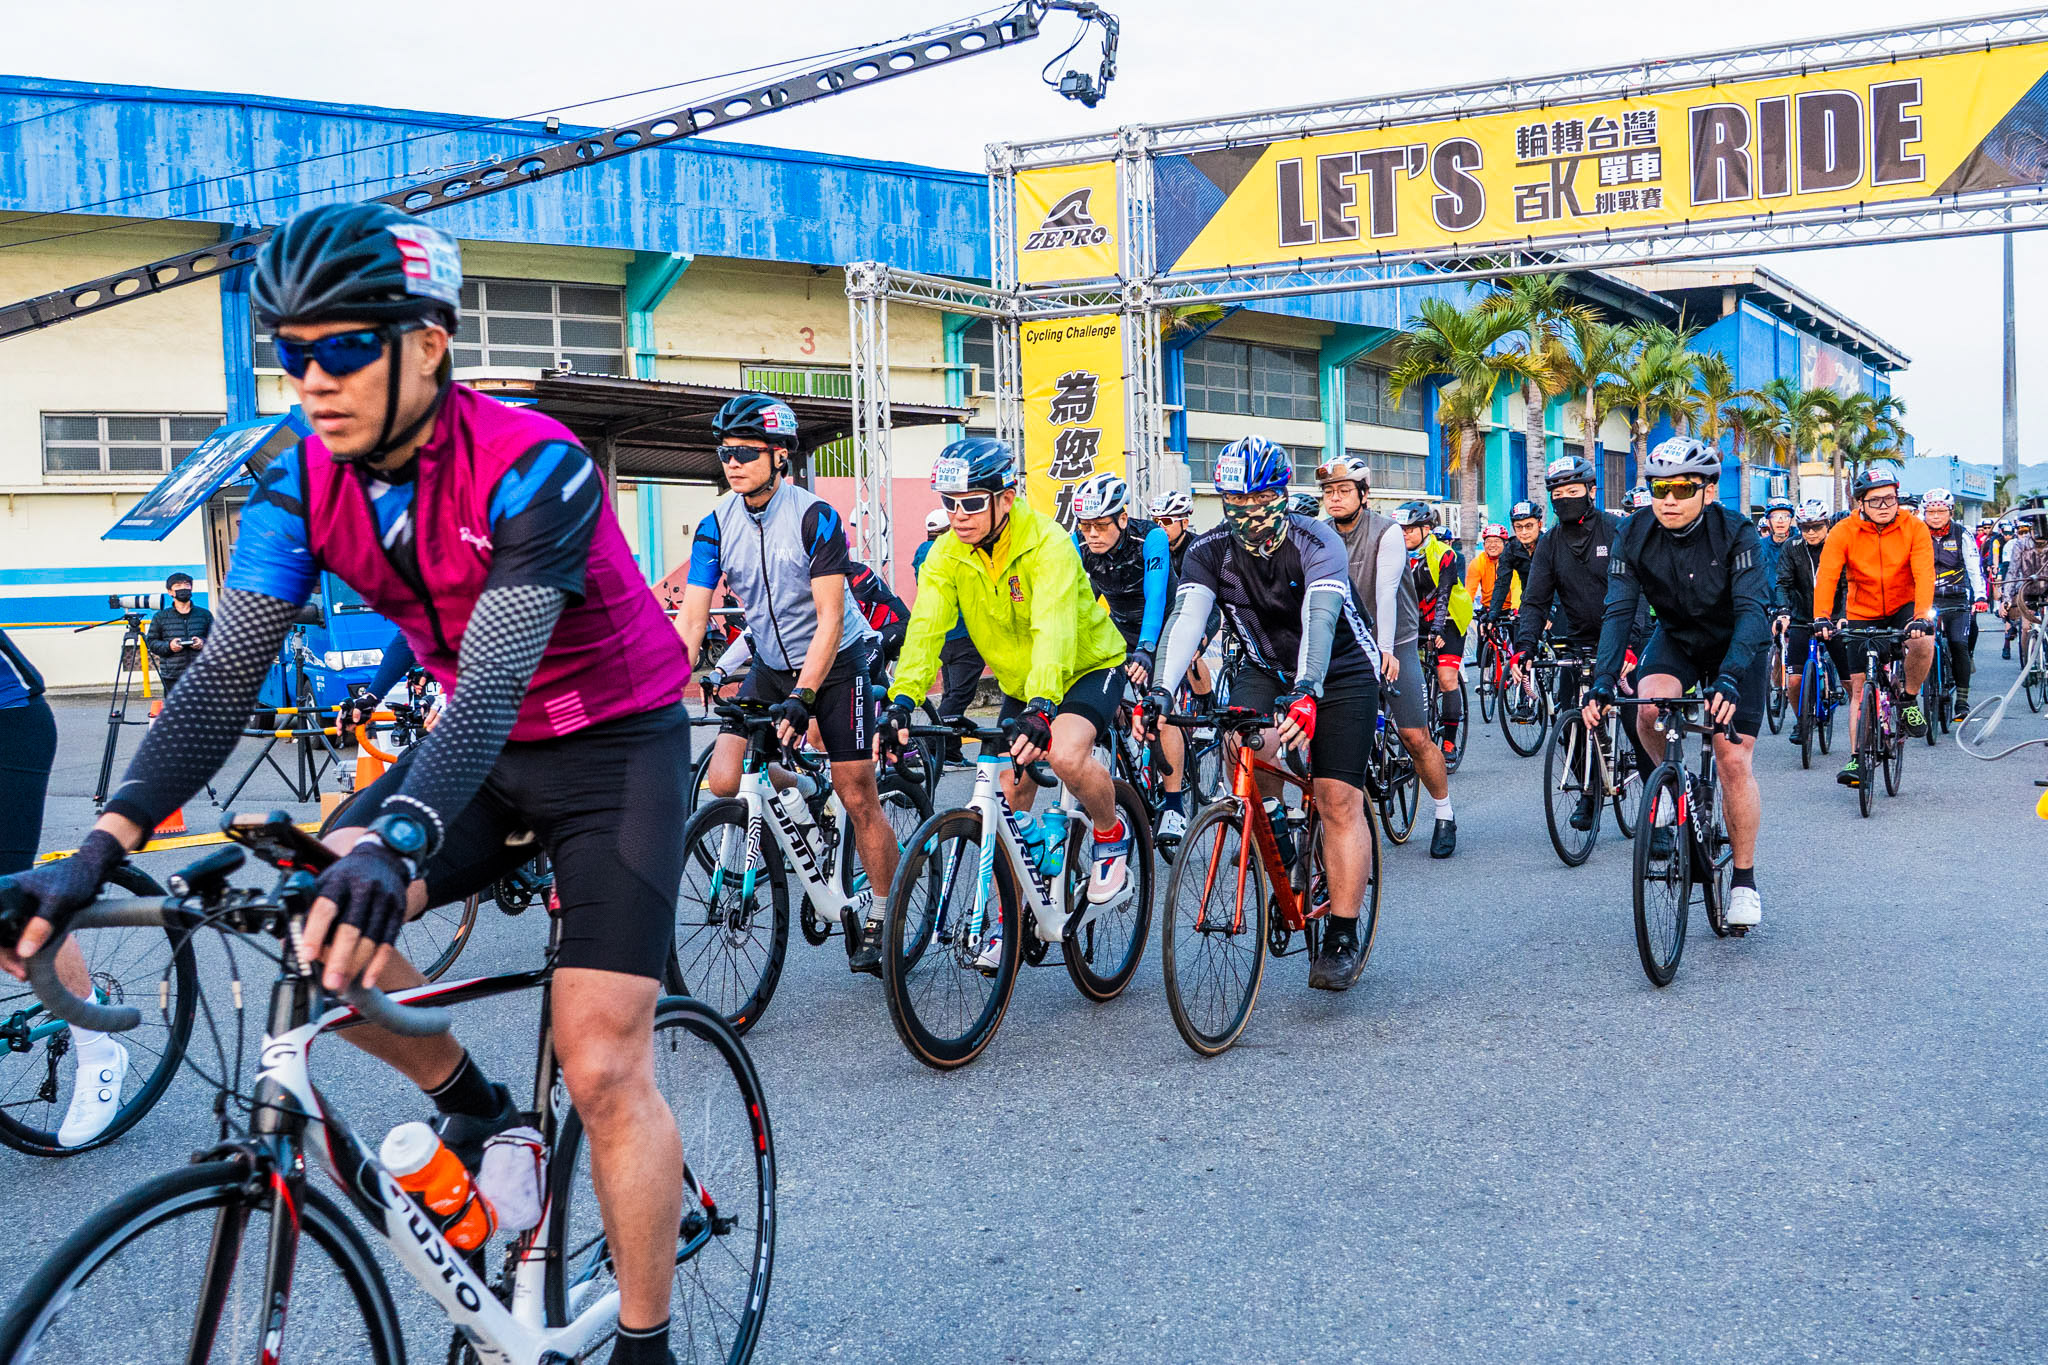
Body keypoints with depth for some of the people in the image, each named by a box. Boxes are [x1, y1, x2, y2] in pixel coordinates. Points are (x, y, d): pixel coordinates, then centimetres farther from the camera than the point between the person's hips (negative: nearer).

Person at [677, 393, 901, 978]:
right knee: (723, 781, -13)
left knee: (858, 797, -4)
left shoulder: (814, 517, -20)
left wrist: (802, 697, -35)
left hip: (836, 661, -4)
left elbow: (829, 618, -25)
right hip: (771, 664, 4)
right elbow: (691, 618, -11)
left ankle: (879, 913, 14)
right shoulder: (716, 525, -7)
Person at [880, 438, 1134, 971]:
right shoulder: (947, 554, -14)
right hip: (1019, 682, 6)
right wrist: (901, 702, -42)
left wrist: (1041, 709, -58)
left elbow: (1054, 631, -43)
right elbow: (925, 627, -26)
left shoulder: (1047, 545, -29)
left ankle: (1112, 836, -3)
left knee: (1065, 755, -33)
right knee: (1011, 799, 2)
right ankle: (1012, 919, 19)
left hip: (1088, 667, -5)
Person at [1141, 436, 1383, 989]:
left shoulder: (1316, 542, -25)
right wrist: (1161, 690, -46)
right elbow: (1186, 617, -29)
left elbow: (1319, 618, -41)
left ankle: (1343, 938, -3)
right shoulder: (1210, 552, -15)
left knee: (1339, 799, -10)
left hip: (1340, 673, -3)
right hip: (1267, 667, 3)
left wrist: (1306, 692, -58)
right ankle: (1272, 826, 2)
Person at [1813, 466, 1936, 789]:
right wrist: (1821, 617, -37)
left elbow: (1924, 575, -23)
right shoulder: (1844, 532, -14)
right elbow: (1826, 576, -22)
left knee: (1923, 642, -32)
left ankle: (1910, 700, -5)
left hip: (1904, 607, -1)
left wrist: (1921, 616, -39)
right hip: (1862, 614, 1)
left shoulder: (1914, 528, -14)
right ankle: (1857, 758, 5)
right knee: (1859, 687, -2)